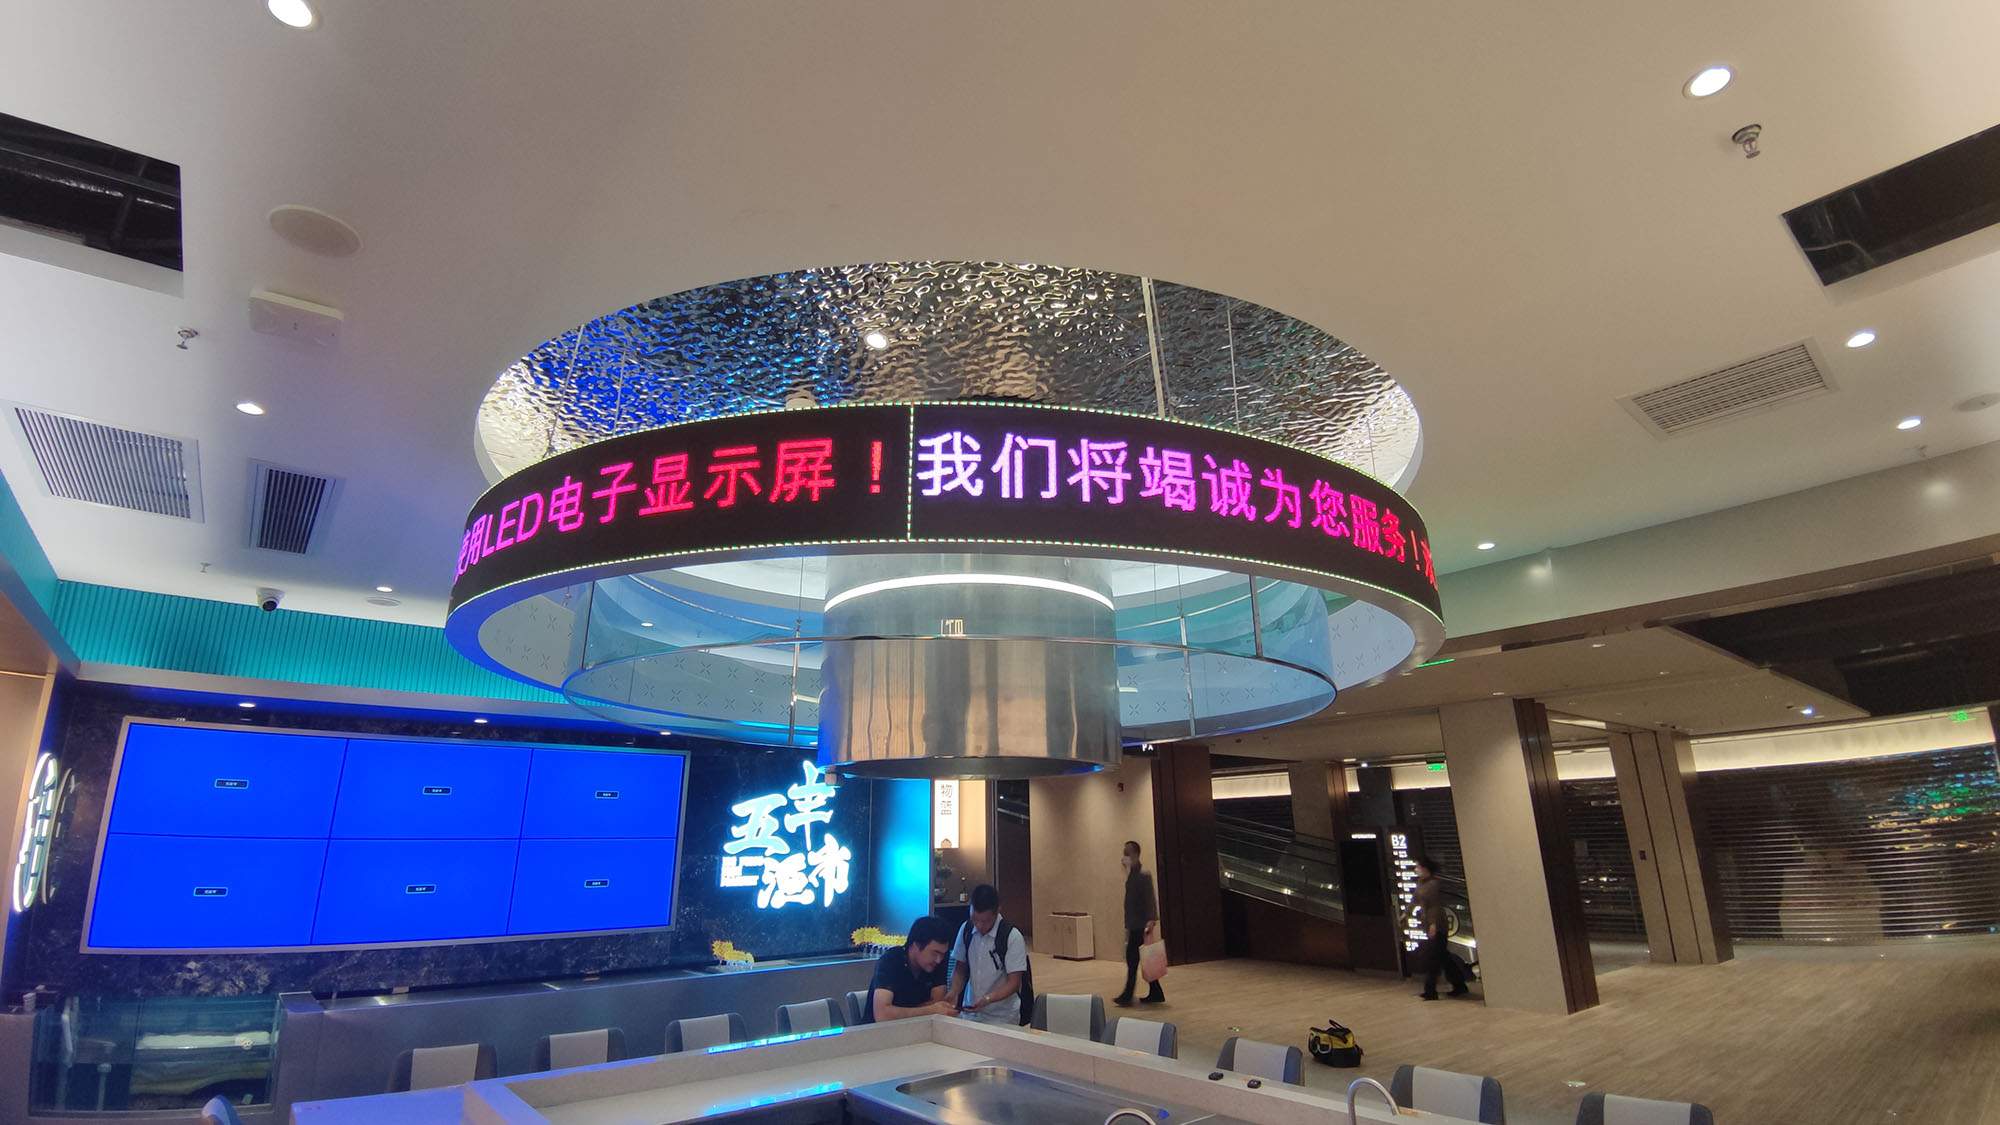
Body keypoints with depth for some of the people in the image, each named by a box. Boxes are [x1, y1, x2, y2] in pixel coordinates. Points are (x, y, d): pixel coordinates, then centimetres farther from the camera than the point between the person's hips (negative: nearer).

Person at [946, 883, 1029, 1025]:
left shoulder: (1012, 937, -13)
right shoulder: (966, 930, 0)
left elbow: (1013, 983, -12)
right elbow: (960, 968, 9)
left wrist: (987, 999, -26)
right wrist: (954, 991, -10)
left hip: (1002, 1018, -4)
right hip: (969, 1014, 4)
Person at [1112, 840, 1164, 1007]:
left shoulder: (1143, 874, -14)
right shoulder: (1131, 874, 14)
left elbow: (1151, 899, -19)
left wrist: (1151, 921, -25)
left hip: (1140, 925, -9)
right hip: (1134, 924, 9)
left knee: (1132, 959, -7)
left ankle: (1127, 996, -4)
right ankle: (1156, 994, 20)